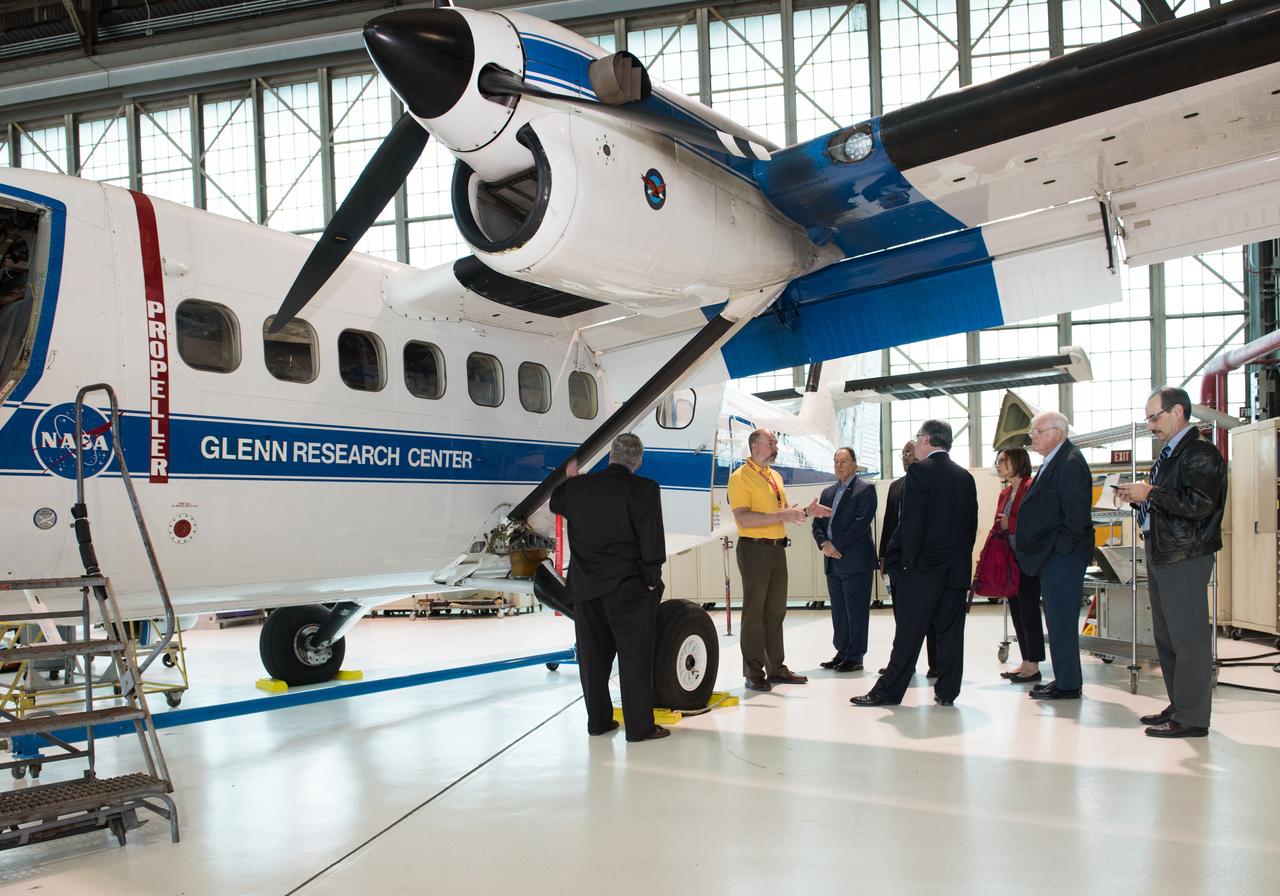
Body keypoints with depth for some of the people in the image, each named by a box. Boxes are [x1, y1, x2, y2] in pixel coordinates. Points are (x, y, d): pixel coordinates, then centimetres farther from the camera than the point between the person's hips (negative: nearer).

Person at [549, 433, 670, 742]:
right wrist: (652, 579, -3)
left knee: (593, 656, 13)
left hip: (585, 586, 5)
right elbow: (651, 539, -14)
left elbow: (556, 504, 25)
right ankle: (640, 726, 6)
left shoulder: (577, 487, 3)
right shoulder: (644, 489, -12)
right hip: (628, 588, -5)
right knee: (635, 657, 2)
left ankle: (598, 721, 23)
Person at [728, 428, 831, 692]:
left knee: (776, 611, 14)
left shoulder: (775, 476, 16)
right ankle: (754, 674, 5)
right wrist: (781, 516, -26)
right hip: (754, 549, -8)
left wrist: (805, 512, 6)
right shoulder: (740, 477, -11)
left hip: (778, 549, 8)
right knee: (754, 612, -2)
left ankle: (776, 668, 23)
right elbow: (743, 518, -21)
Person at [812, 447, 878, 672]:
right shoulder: (827, 492, 18)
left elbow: (861, 523, -14)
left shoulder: (865, 490, -4)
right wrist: (824, 543, -5)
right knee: (838, 610, 11)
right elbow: (817, 524, 14)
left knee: (856, 610, -2)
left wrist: (837, 546, -15)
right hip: (833, 561, 7)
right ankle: (842, 652, 19)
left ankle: (855, 656, 4)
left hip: (855, 560, -7)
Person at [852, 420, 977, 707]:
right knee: (950, 630, 8)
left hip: (924, 565, -6)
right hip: (957, 567, 6)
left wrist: (907, 561, -9)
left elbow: (913, 521, -15)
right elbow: (972, 523, 13)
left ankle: (889, 691, 2)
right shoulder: (965, 476, 11)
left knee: (909, 632, -3)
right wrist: (962, 558, 16)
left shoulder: (920, 471, -9)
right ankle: (947, 691, 11)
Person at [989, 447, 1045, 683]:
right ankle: (1026, 662, 18)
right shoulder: (1005, 493, 16)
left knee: (1028, 609, -4)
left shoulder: (1031, 488, -10)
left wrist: (1010, 524, -15)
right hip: (1010, 559, 9)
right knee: (1016, 610, 11)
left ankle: (1033, 666, 2)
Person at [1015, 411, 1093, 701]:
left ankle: (1067, 685, 2)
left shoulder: (1071, 463, -14)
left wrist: (1061, 548, -17)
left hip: (1062, 557, -10)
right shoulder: (1052, 462, 18)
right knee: (1057, 620, 14)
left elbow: (1077, 513, -20)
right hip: (1050, 558, 10)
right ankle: (1064, 679, 21)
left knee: (1061, 621, -5)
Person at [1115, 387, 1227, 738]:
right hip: (1162, 554, 10)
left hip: (1185, 557, -10)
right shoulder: (1169, 454, 18)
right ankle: (1178, 706, 24)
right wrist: (1139, 497, 6)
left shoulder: (1200, 452, -12)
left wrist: (1149, 493, -19)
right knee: (1166, 637, 14)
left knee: (1188, 637, -5)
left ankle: (1192, 718, 1)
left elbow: (1200, 504, -23)